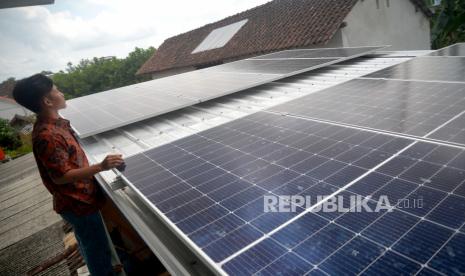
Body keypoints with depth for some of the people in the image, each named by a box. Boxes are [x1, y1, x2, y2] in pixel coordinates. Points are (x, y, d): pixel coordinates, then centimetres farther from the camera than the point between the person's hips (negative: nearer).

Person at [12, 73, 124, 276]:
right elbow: (61, 176, -27)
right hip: (78, 203, -10)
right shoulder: (47, 136, -29)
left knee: (90, 243, 28)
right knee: (97, 247, 10)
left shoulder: (53, 123, 2)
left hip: (78, 198, 10)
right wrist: (100, 167, -34)